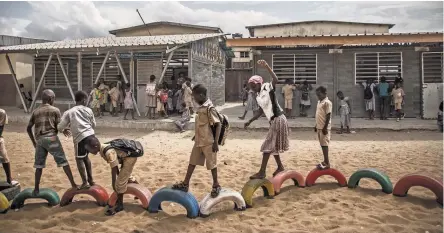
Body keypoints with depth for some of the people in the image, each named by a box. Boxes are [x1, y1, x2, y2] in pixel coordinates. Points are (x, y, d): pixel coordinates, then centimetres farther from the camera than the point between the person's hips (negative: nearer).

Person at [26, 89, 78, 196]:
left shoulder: (35, 112, 15)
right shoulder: (55, 110, 3)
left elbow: (28, 128, 17)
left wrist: (34, 142, 24)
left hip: (39, 140, 4)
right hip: (51, 138, -4)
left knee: (39, 165, 12)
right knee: (64, 162, -1)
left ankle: (36, 189, 13)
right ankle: (73, 184, -2)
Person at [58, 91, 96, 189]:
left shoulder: (69, 112, 0)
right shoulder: (88, 110, 10)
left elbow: (60, 127, 1)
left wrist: (64, 130, 24)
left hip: (80, 137, -5)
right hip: (91, 135, 5)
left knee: (79, 159, 8)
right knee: (85, 156, 23)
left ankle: (85, 183, 3)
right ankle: (90, 179, 28)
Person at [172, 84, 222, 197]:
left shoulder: (209, 108, -19)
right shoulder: (201, 107, 7)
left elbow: (218, 125, -21)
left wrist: (216, 142, -22)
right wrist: (196, 135, 25)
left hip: (208, 142, -9)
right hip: (199, 141, 9)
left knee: (211, 164, 5)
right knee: (192, 162, 13)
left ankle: (216, 185, 21)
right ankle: (185, 184, 24)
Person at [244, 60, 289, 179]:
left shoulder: (268, 87, -11)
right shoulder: (258, 96, 10)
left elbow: (275, 79, -32)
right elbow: (261, 111, 17)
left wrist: (266, 66, -42)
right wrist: (250, 121, 16)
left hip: (278, 119, -9)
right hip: (273, 120, 9)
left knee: (268, 146, -5)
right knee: (272, 145, 18)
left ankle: (262, 172, 1)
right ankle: (280, 166, 33)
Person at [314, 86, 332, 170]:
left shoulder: (327, 103, -14)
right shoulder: (319, 102, 14)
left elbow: (328, 116, -17)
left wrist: (325, 127, -20)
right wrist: (316, 125, 20)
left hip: (324, 128, -9)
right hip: (319, 127, 9)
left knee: (324, 144, -7)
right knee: (322, 144, 12)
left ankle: (327, 163, -3)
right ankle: (325, 161, 20)